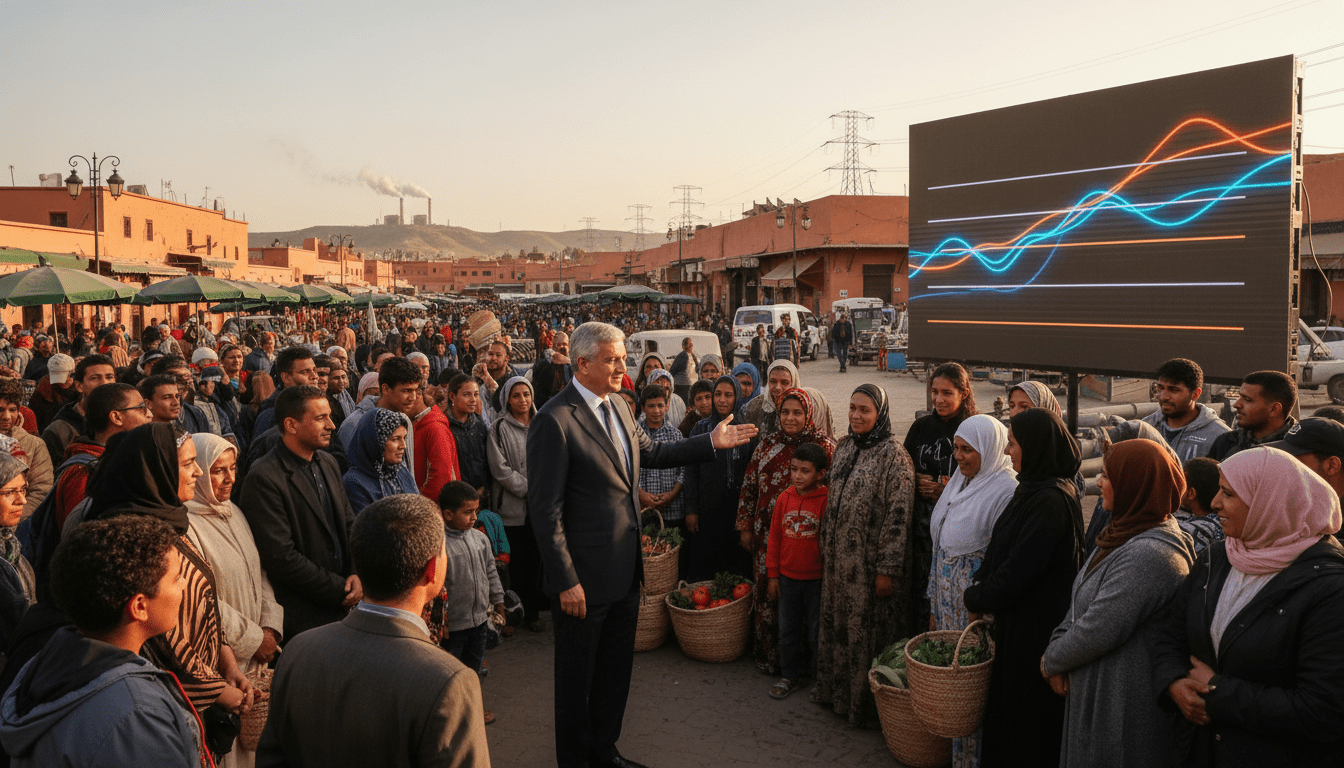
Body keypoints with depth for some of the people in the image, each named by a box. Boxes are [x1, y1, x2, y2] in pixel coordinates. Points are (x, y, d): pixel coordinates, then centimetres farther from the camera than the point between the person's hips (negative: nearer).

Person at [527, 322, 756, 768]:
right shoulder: (555, 421, -20)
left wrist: (711, 442, 16)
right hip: (584, 579, -8)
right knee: (577, 676, 11)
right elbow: (545, 510, -20)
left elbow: (649, 452, 23)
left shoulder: (617, 408, 7)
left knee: (616, 669, 22)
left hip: (625, 572, 8)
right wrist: (565, 581, -20)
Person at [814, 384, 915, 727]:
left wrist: (888, 569, -18)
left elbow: (898, 516, -17)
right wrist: (825, 552, 14)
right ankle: (837, 689, 33)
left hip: (870, 563, -7)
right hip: (840, 560, 7)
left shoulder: (893, 455, -14)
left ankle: (867, 701, 20)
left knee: (869, 629, 4)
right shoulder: (844, 447, 8)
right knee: (837, 625, 16)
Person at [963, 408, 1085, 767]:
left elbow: (1019, 567, -22)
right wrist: (980, 591, 2)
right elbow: (1000, 552, 13)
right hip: (1017, 620, 9)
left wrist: (975, 598, -8)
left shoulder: (1051, 500, -23)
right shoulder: (1035, 489, 7)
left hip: (1036, 627, -9)